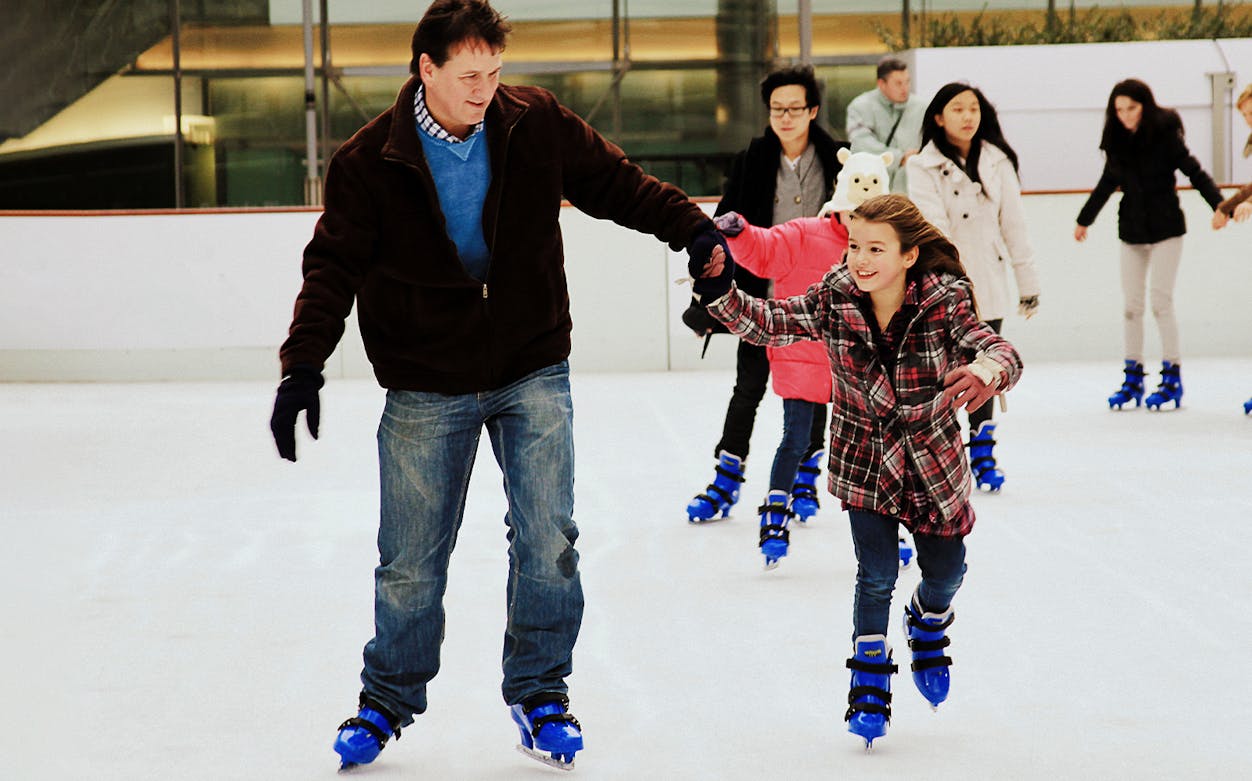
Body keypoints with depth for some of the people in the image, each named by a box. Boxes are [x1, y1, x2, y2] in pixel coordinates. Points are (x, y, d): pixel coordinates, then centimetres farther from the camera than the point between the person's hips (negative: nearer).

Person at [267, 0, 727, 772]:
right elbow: (335, 265, -8)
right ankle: (389, 700, 26)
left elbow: (615, 181, 5)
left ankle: (540, 693, 14)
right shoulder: (372, 160, -10)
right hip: (426, 389, -1)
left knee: (548, 541, -5)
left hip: (532, 374, 1)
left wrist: (693, 228, -6)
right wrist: (304, 365, -18)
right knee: (411, 562, 5)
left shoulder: (536, 123, -6)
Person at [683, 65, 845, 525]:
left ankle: (805, 481, 22)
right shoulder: (751, 163, -1)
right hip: (762, 296, 0)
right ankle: (727, 479, 15)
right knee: (748, 388, 5)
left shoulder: (836, 161, -3)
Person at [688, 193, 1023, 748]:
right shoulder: (834, 300, -17)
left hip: (933, 456, 0)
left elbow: (999, 352, -32)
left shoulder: (944, 301, -23)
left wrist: (986, 370, -56)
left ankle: (928, 622, 50)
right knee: (876, 575, -2)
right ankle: (869, 682, 16)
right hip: (864, 458, 0)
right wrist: (720, 292, -38)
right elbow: (768, 323, -20)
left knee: (946, 570, 15)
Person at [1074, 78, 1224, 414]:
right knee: (1131, 305, 5)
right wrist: (1084, 219, 28)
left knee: (1160, 300, -8)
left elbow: (1194, 171, -11)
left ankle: (1172, 378, 0)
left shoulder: (1164, 135, -12)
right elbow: (1107, 183, 16)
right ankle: (1132, 378, 13)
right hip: (1132, 231, 5)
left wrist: (1219, 204, -25)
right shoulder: (1117, 141, 1)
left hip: (1165, 228, -5)